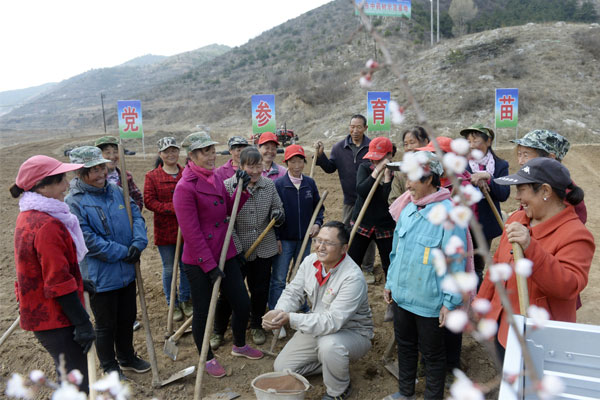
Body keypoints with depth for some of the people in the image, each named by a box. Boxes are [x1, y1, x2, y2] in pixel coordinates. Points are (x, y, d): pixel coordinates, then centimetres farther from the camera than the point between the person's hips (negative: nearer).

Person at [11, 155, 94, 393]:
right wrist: (82, 323, -19)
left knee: (70, 381, 23)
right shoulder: (47, 226, -25)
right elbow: (59, 284, -24)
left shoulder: (29, 216, 7)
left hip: (39, 313, 10)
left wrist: (79, 282, 21)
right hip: (54, 319, -10)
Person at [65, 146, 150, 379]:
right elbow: (87, 239, -21)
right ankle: (109, 367, 33)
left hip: (127, 271, 6)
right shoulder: (73, 202, -15)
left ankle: (127, 357, 43)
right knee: (106, 324, 12)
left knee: (127, 318, 21)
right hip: (100, 277, -6)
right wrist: (123, 252, -21)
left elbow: (136, 215, 1)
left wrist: (138, 244, -17)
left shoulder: (116, 191, 3)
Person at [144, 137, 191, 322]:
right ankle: (173, 305, 25)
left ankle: (185, 301, 31)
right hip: (164, 230, -2)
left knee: (186, 267, 12)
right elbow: (149, 201, -9)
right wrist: (173, 208, -21)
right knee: (168, 269, 9)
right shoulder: (152, 176, -2)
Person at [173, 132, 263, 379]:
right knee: (203, 312, 10)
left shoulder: (215, 178, 7)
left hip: (226, 254, 7)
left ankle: (239, 345, 41)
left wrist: (242, 188, 0)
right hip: (199, 263, -7)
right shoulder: (185, 187, -17)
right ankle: (207, 358, 34)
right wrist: (209, 265, -17)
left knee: (242, 304, 14)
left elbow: (230, 210, 15)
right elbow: (191, 233, -19)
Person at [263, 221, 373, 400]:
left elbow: (333, 321, -37)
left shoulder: (353, 277, -32)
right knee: (282, 367, 3)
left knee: (329, 344, -39)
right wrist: (279, 312, -25)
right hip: (318, 327, 6)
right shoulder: (310, 261, -9)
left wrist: (290, 318, -40)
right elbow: (293, 292, -2)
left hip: (352, 333, -6)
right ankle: (332, 363, 19)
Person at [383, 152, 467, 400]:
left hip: (429, 300, -7)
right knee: (405, 345, 23)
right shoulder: (408, 208, 2)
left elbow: (455, 261, -17)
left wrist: (450, 301, -15)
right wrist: (390, 282, 14)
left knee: (432, 354, 13)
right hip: (401, 294, 7)